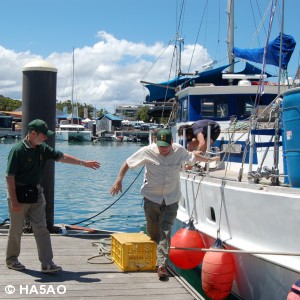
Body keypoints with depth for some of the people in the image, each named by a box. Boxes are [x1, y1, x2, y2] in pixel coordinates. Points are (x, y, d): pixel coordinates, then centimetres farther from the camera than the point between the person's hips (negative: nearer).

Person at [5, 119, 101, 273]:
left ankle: (47, 263, 1)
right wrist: (13, 201, -19)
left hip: (36, 193, 6)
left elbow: (61, 156, 12)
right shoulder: (18, 150, -17)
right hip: (19, 194, -6)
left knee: (41, 228, 1)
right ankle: (11, 260, 25)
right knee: (16, 229, 6)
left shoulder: (42, 148, 4)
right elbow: (9, 176, -17)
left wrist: (84, 162, 10)